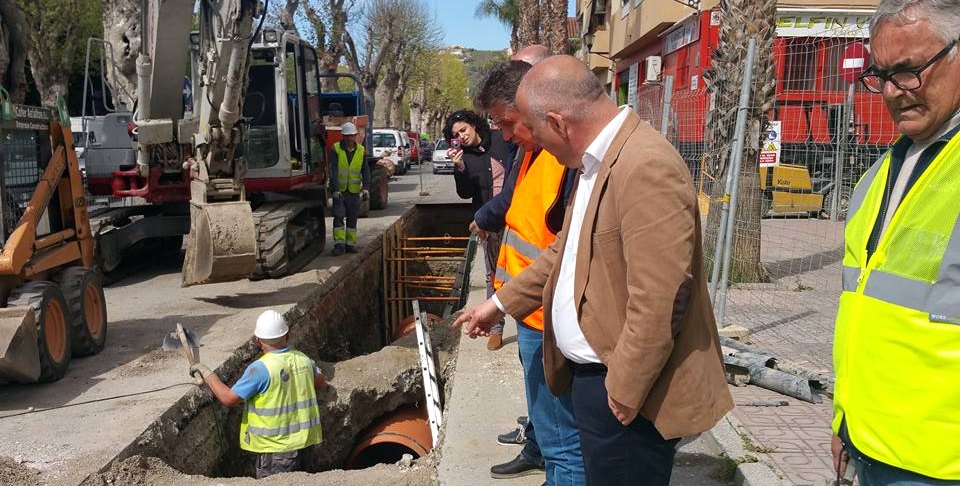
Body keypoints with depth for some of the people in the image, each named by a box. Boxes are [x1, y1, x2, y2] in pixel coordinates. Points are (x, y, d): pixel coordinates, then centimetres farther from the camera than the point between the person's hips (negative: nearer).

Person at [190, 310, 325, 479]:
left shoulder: (261, 368, -21)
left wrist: (207, 373, -3)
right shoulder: (303, 359, -1)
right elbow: (321, 383, 18)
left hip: (276, 448, -6)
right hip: (303, 442, 6)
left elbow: (228, 398, -14)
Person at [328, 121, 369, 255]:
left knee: (352, 218, 7)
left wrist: (365, 186, -15)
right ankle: (339, 245, -9)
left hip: (354, 190, 3)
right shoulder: (335, 149, -6)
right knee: (338, 217, -10)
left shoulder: (361, 150, 2)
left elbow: (365, 170, 0)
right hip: (339, 190, -3)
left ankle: (350, 244, 15)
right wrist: (335, 189, -21)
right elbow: (333, 170, -12)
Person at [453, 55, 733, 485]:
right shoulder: (595, 160, 8)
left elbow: (658, 303, -27)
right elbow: (568, 251, 20)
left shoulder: (645, 167, -25)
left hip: (625, 391, -9)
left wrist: (623, 394, -19)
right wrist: (501, 302, 21)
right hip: (589, 373, 9)